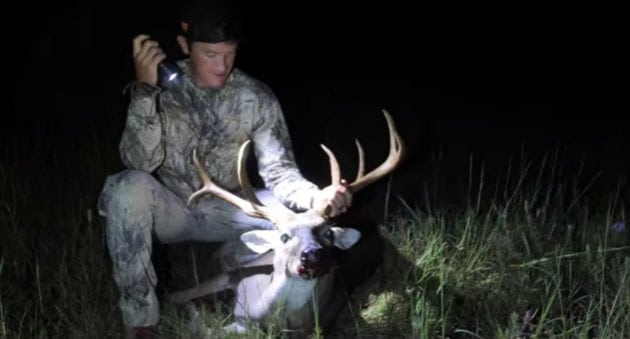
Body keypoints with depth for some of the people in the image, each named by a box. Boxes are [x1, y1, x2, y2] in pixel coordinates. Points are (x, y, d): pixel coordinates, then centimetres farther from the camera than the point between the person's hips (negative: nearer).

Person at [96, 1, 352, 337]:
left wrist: (316, 197, -38)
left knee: (292, 211, -23)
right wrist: (144, 90, -37)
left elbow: (278, 170, -16)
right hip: (170, 208, -1)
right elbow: (140, 162, -25)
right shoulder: (161, 85, -14)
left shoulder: (257, 97, -11)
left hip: (224, 212, 2)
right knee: (130, 186, -33)